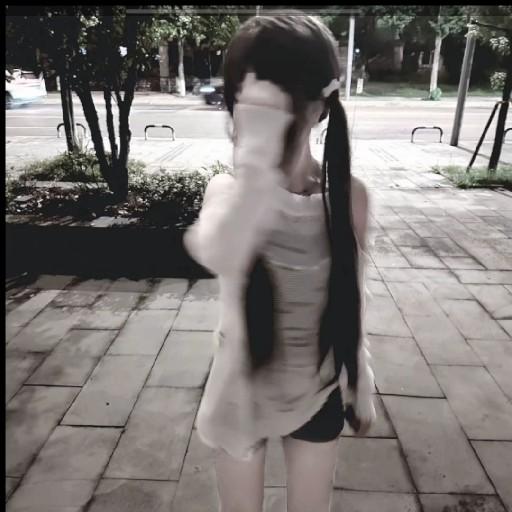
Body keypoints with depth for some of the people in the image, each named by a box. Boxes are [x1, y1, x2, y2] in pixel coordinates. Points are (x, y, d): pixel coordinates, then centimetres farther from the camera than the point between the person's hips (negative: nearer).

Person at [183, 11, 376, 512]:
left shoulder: (347, 194, -13)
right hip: (245, 389, 0)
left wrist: (362, 382, 6)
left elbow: (351, 297, -2)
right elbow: (219, 258, -40)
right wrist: (256, 152, -46)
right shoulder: (228, 188, -17)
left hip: (318, 390, 1)